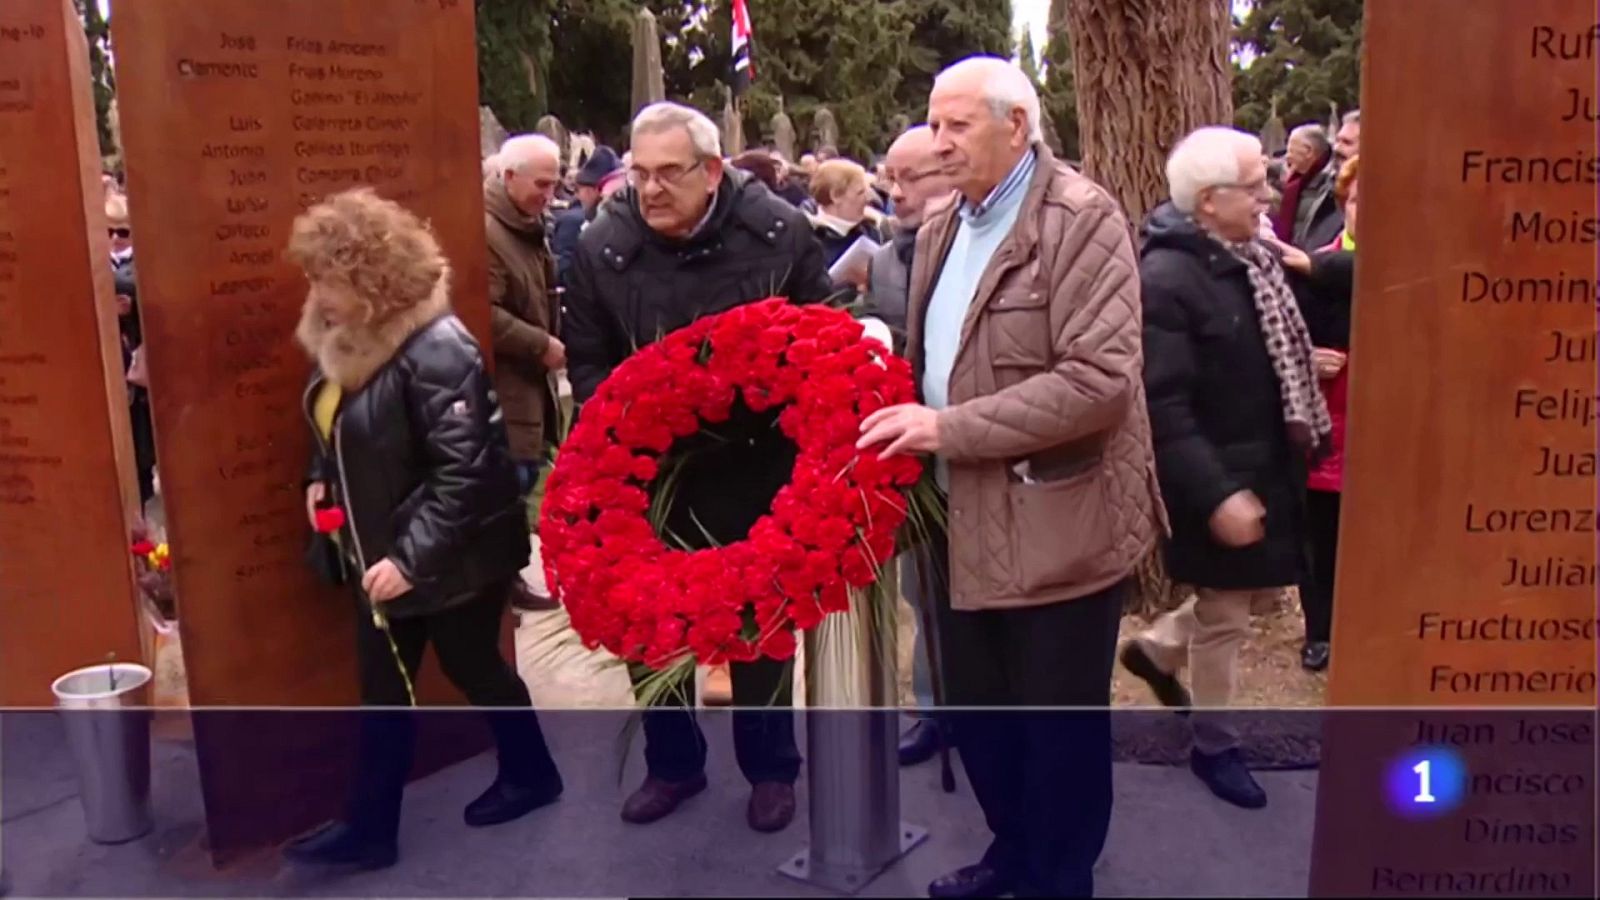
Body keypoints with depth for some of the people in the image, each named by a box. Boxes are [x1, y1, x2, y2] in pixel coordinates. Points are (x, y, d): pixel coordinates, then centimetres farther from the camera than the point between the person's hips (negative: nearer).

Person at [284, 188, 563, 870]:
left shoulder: (436, 350, -26)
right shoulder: (345, 341, 2)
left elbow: (462, 469, -29)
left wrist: (412, 557, -29)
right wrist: (322, 477, 2)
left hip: (452, 557, -8)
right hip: (377, 551, 8)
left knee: (473, 668, 12)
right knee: (382, 690, 13)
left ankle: (532, 775, 38)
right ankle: (370, 829, 26)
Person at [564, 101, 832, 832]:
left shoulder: (779, 232, -11)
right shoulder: (602, 246, -9)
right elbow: (586, 363, -1)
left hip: (757, 466, -1)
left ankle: (770, 768, 33)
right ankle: (672, 762, 36)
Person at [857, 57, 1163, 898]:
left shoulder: (1082, 218, -14)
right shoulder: (940, 228, 11)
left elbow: (1100, 378, -23)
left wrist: (949, 427, -23)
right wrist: (907, 418, 1)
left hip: (1055, 522, -7)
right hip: (962, 517, 8)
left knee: (1059, 722, 9)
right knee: (976, 706, 20)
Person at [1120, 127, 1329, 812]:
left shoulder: (1249, 257, 4)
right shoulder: (1166, 279, -24)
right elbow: (1163, 407, -27)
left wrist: (1302, 432, 12)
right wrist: (1216, 494, -28)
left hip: (1265, 464, 8)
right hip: (1219, 479, -8)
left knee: (1259, 589, 21)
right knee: (1224, 615, 8)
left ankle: (1158, 647, 42)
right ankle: (1213, 745, 30)